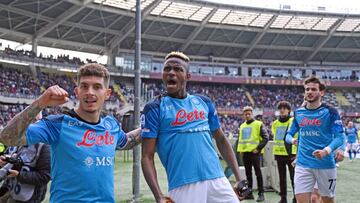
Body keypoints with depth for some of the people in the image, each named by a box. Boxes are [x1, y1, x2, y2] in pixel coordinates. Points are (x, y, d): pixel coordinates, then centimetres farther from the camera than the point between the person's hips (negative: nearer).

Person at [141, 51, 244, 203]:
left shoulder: (204, 102, 12)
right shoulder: (154, 109, 0)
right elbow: (147, 157, -4)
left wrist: (239, 177, 10)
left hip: (217, 180, 4)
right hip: (183, 185, -4)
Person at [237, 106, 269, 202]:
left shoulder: (258, 124, -3)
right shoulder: (242, 126, 16)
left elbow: (266, 137, -9)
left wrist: (258, 148, -13)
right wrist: (240, 149, 11)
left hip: (254, 152, -6)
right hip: (245, 152, 6)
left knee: (258, 172, -5)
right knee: (248, 173, 11)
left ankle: (261, 193, 0)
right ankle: (249, 193, 17)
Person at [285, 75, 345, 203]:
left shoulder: (330, 112, -4)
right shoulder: (298, 113, 8)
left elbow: (339, 137, -9)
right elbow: (289, 134, 18)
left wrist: (326, 151, -26)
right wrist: (292, 139, -5)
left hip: (325, 164, -2)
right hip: (303, 164, 2)